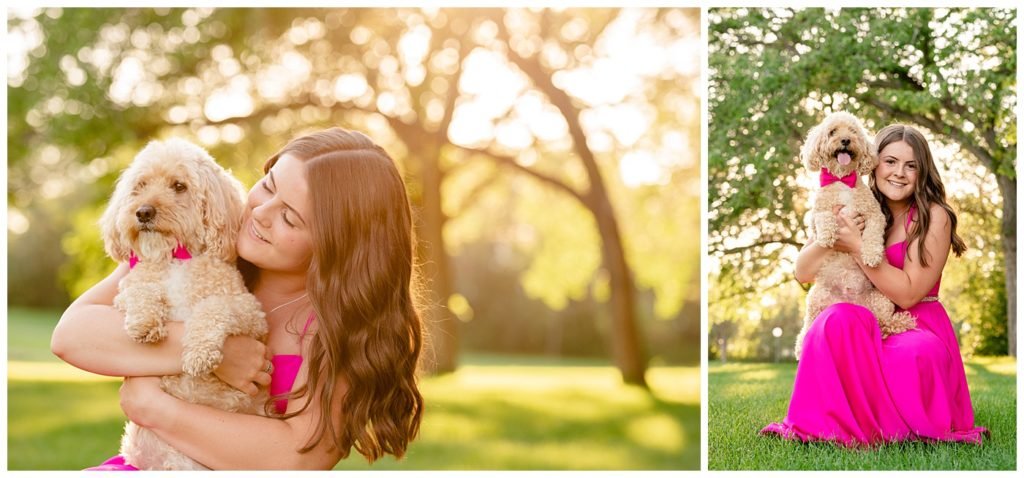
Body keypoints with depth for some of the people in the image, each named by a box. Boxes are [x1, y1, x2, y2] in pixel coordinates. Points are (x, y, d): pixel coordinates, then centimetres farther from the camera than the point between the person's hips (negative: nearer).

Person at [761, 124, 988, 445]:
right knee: (837, 319, -32)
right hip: (868, 326, 3)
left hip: (918, 326, -2)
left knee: (914, 357, -38)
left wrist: (857, 247, -21)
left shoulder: (933, 217, -7)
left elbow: (908, 294, -15)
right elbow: (802, 273, 1)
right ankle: (839, 423, -19)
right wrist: (832, 238, -18)